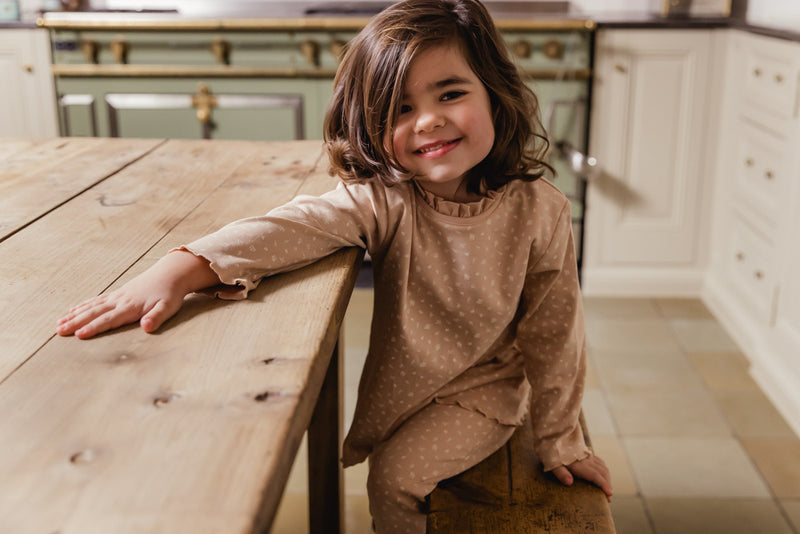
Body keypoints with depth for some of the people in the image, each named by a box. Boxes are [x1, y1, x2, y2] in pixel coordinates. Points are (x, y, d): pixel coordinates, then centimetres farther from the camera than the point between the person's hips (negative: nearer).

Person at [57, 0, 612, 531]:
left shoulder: (539, 211, -21)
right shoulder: (383, 200, -22)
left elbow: (554, 334, -11)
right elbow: (296, 226, -38)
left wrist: (561, 440, 0)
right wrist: (182, 268, -55)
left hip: (484, 388, -2)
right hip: (404, 387, 2)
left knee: (396, 473, -15)